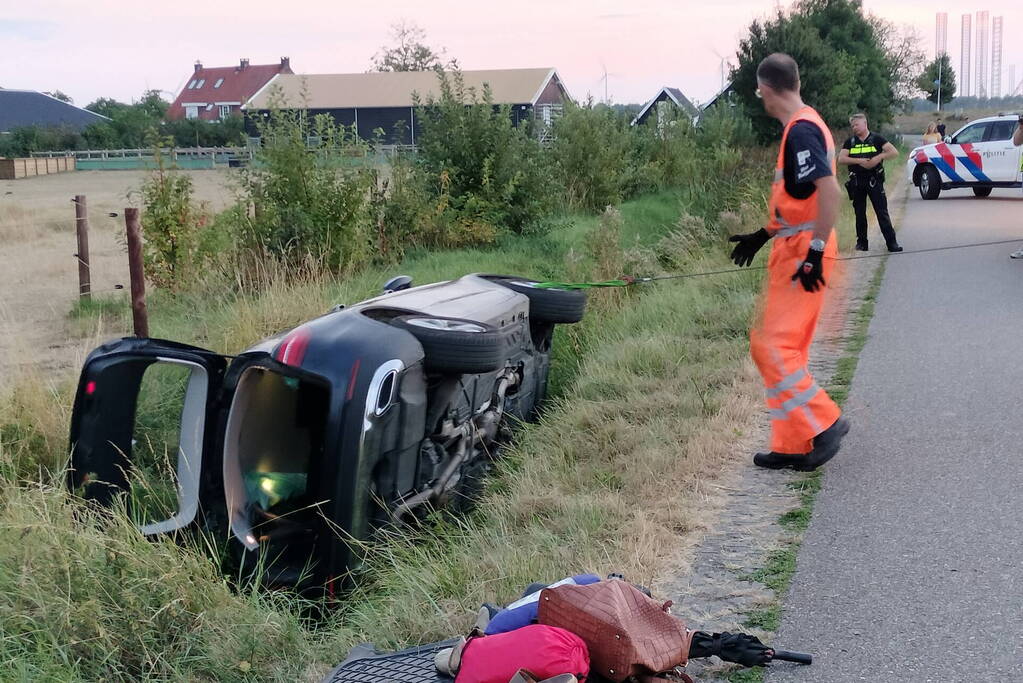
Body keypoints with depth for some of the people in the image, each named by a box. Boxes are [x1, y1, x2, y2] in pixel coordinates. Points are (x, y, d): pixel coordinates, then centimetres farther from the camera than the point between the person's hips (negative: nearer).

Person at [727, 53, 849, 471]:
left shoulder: (801, 130, -16)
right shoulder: (802, 127, 15)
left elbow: (829, 191, -25)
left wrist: (815, 252, -25)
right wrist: (762, 236, 26)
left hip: (802, 257, -10)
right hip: (793, 252, 10)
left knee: (772, 346, -10)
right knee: (785, 349, 12)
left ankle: (823, 423, -3)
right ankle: (794, 446, 17)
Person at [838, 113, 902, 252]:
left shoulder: (876, 139, 3)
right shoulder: (850, 142, 10)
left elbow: (894, 152, -4)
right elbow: (841, 159, -3)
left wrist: (879, 157, -18)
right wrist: (859, 161, -15)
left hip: (874, 181, -3)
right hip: (856, 182, 3)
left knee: (882, 212, -6)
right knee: (859, 214, 8)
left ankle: (891, 242, -6)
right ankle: (861, 242, 17)